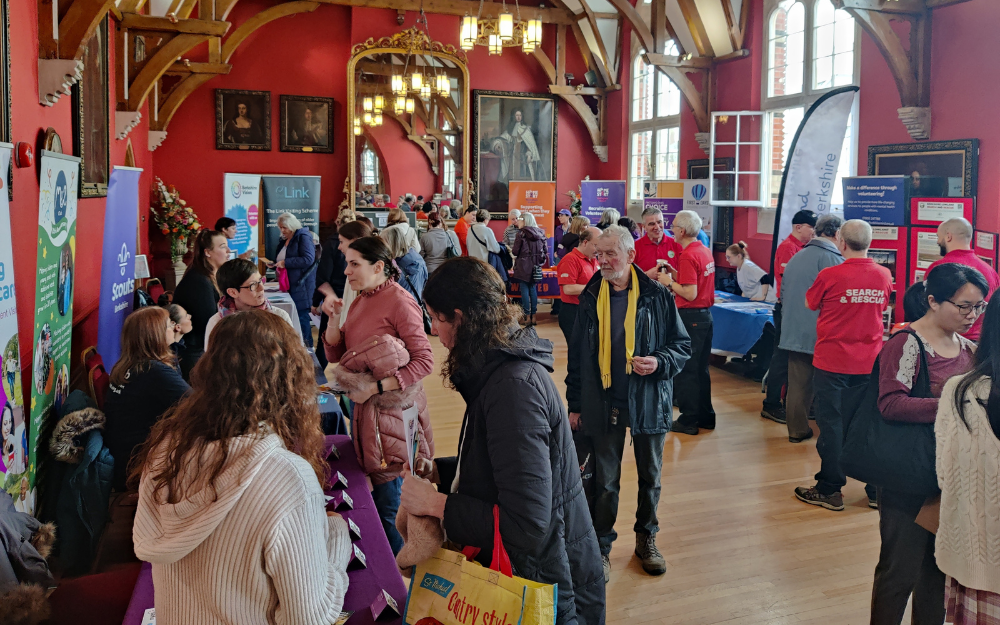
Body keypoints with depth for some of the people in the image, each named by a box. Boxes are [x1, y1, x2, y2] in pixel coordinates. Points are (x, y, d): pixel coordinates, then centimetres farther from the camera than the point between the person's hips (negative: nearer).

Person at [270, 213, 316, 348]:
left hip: (301, 285, -8)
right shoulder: (284, 240, 16)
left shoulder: (303, 237, -9)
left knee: (301, 316, -6)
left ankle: (307, 345, 3)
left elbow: (308, 259, -21)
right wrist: (275, 264, 7)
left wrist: (285, 263, -20)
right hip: (289, 286, 8)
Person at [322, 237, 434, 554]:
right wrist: (334, 319, -4)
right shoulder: (360, 301, 12)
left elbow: (424, 361, -18)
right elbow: (335, 356, 13)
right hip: (366, 412, 7)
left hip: (395, 412, -7)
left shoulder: (399, 301, -13)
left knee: (389, 503, -3)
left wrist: (375, 387, -21)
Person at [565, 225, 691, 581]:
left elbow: (683, 346, 1)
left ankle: (646, 539, 35)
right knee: (605, 481, 8)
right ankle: (602, 546, 24)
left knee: (650, 477, 15)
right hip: (604, 404, 1)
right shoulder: (590, 299, 1)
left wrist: (660, 362, -19)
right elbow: (577, 355, 7)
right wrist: (575, 404, 6)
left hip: (649, 403, 0)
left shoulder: (656, 297, -6)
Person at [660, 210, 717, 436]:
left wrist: (669, 282, -9)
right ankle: (705, 415, 24)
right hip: (706, 315, 9)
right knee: (701, 368, 16)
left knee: (686, 370, 0)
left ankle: (688, 421, 6)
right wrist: (675, 274, 10)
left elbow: (690, 294, -22)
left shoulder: (688, 256, -18)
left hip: (690, 317, -9)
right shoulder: (705, 251, 10)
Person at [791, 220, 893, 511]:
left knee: (832, 425, 5)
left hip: (832, 362, -4)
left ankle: (830, 490, 13)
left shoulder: (830, 275, -15)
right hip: (870, 364, 4)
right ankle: (877, 490, 20)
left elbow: (810, 304, 2)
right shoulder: (884, 276, -2)